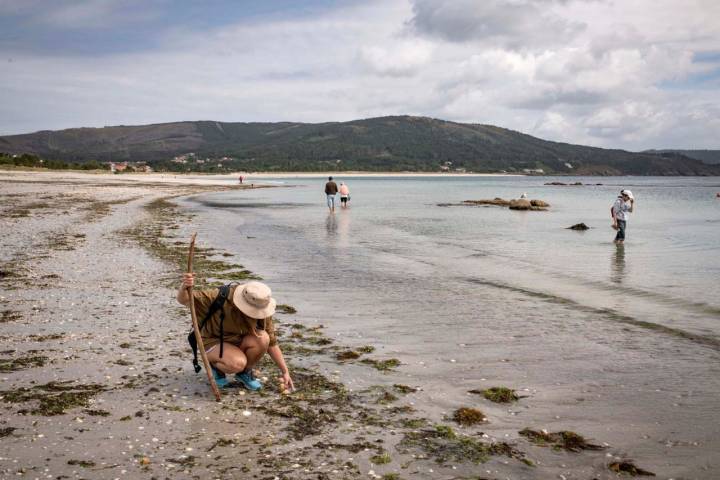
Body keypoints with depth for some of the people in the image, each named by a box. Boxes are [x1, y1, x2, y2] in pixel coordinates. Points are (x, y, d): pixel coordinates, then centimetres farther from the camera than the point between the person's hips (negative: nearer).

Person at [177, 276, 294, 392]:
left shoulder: (261, 312, -17)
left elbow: (272, 343, -7)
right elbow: (183, 300, -28)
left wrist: (285, 372, -7)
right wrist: (184, 287, -51)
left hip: (238, 341, 4)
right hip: (214, 342, -4)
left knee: (262, 338, -29)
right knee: (237, 363, -35)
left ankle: (245, 373, -1)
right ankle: (216, 365, 2)